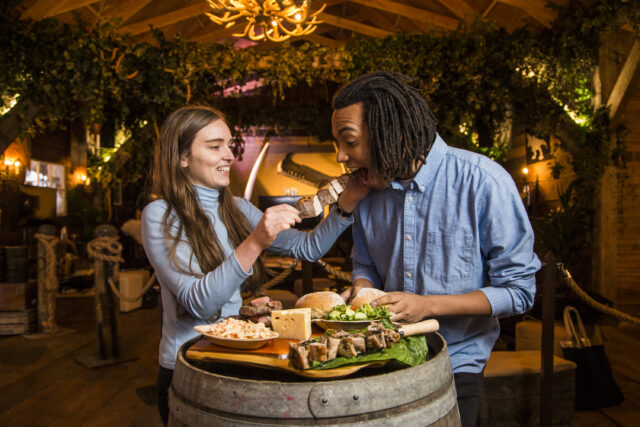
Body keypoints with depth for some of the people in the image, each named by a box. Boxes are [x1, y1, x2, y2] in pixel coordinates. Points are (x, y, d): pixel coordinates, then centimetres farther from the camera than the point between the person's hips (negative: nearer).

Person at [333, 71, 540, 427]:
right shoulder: (369, 189, -2)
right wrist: (361, 291, -9)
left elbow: (519, 290, -14)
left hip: (455, 366, -3)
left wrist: (427, 306, -22)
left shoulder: (484, 182, -18)